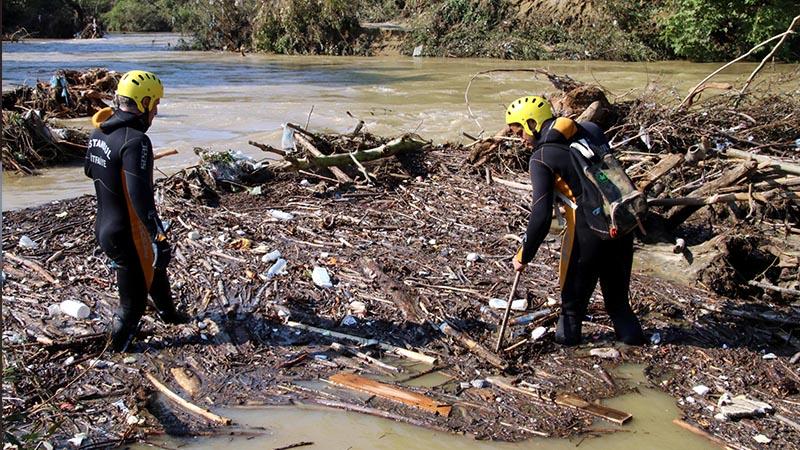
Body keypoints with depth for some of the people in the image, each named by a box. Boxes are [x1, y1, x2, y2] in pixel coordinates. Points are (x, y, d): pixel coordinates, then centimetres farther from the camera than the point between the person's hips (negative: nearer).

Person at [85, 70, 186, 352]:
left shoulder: (99, 131, 3)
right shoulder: (135, 141, -25)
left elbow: (90, 170, 21)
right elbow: (140, 197, -31)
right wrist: (159, 237, -28)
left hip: (105, 225, 10)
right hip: (128, 234, -10)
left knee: (155, 268, 30)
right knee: (134, 294, 10)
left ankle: (168, 314, 52)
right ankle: (120, 345, 28)